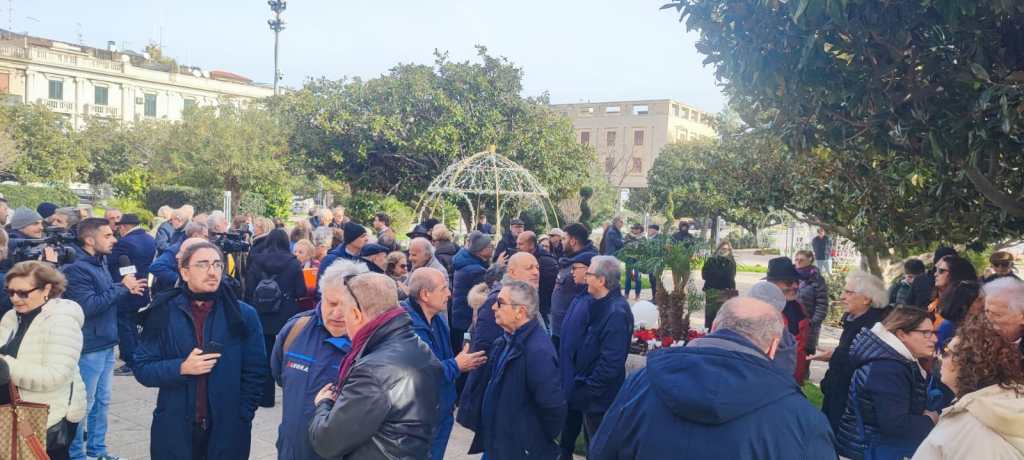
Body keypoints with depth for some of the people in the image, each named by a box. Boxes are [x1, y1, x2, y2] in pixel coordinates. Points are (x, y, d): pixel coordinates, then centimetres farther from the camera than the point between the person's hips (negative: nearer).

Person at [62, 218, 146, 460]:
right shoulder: (76, 268, -16)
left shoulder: (100, 263, 11)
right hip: (88, 348, -9)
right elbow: (88, 306, -25)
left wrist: (129, 291, 0)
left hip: (106, 345, 9)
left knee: (101, 401, 16)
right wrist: (121, 287, -18)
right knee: (83, 404, 2)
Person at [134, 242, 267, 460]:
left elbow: (255, 372, 1)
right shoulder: (164, 313, -1)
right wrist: (181, 368, -16)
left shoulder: (244, 315, -1)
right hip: (174, 430, 0)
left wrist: (241, 420, -5)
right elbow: (142, 368, 0)